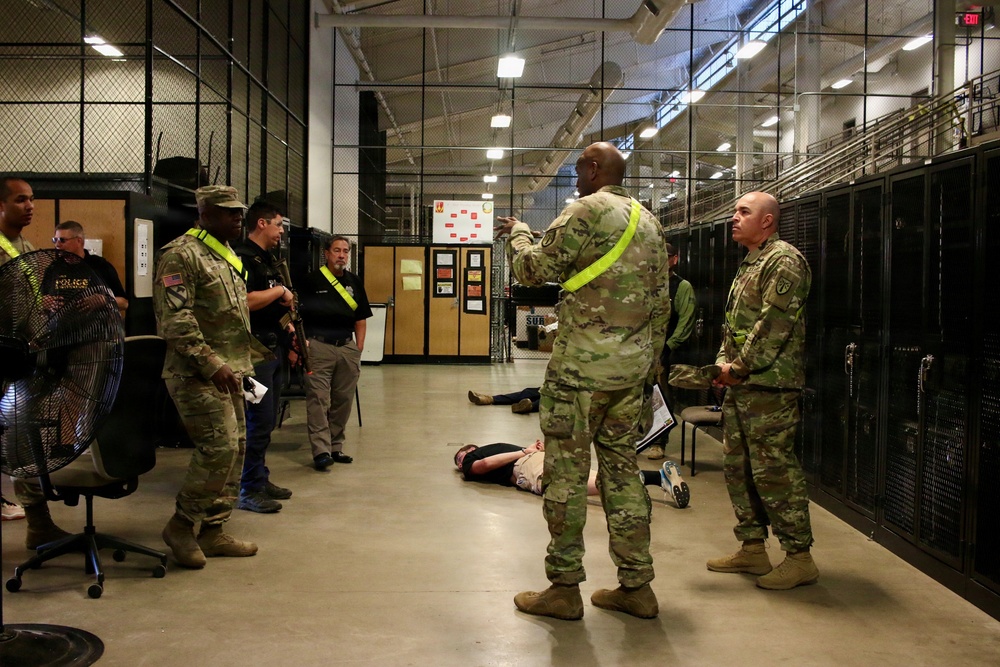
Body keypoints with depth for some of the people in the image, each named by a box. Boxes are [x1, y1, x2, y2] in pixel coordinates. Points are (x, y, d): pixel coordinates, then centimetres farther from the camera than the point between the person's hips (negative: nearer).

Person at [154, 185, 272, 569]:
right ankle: (181, 524, 2)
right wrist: (211, 365, -23)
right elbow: (174, 321, -19)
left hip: (228, 372, 10)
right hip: (197, 375, -10)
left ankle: (212, 531, 19)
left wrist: (244, 361, 18)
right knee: (220, 447, -15)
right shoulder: (181, 255, -11)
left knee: (235, 448, 10)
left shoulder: (228, 257, 18)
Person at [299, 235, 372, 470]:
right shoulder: (313, 280, -1)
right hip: (319, 347, -5)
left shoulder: (354, 282, 12)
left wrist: (359, 347, 7)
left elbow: (361, 318, 15)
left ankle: (335, 447, 19)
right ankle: (321, 451, -8)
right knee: (318, 399, -7)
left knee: (343, 400, 8)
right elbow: (299, 314, -2)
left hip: (347, 347, 5)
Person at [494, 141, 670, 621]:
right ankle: (636, 586, 17)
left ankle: (564, 588, 7)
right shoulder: (649, 222, 17)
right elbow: (662, 303, 17)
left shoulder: (586, 211, -7)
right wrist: (648, 365, 22)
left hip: (581, 364, -8)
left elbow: (532, 269, -7)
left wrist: (518, 233, 13)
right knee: (622, 468, 13)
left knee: (566, 471, 0)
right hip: (632, 368, 8)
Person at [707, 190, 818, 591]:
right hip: (741, 385, 10)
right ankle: (753, 548, 22)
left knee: (773, 470, -8)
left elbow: (775, 323, -18)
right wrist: (723, 363, 7)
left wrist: (740, 367, -15)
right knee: (737, 466, 13)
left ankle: (799, 557, 2)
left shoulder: (783, 260, -10)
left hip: (769, 386, -10)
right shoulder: (749, 264, 21)